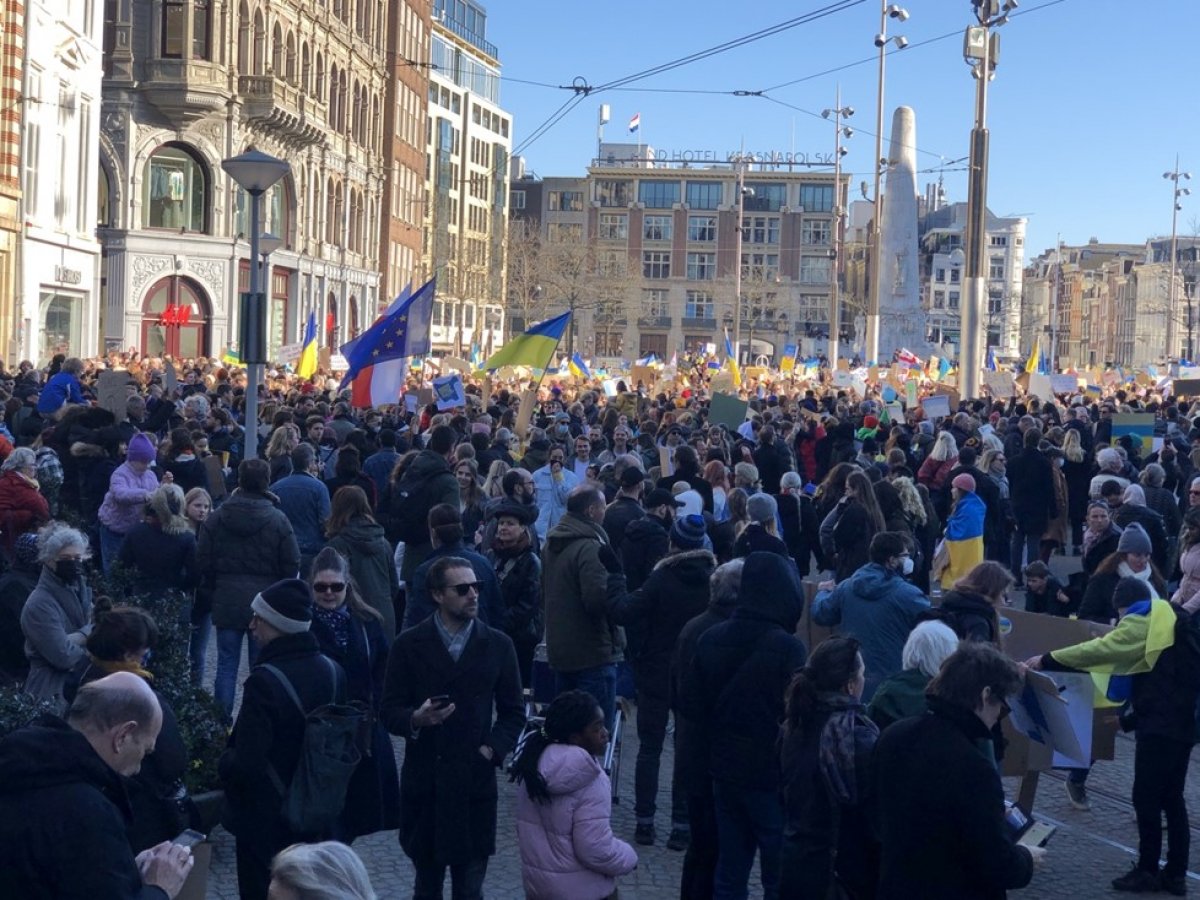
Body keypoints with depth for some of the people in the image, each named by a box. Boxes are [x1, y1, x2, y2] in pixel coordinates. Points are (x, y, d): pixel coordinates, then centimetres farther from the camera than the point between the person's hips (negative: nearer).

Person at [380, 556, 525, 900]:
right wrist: (415, 719, -21)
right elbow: (389, 710, 0)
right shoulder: (409, 644, -1)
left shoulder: (498, 645, 3)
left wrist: (492, 749, -7)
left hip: (476, 781, 0)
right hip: (424, 782, 0)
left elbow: (513, 712, 9)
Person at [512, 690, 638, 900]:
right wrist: (629, 857, -7)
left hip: (535, 883, 7)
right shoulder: (590, 782, -24)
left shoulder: (535, 767, -2)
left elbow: (526, 831, 6)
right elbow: (598, 851, -24)